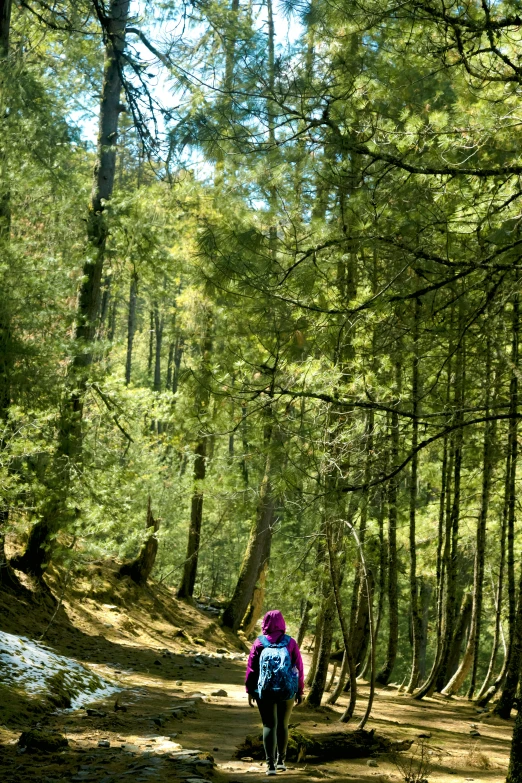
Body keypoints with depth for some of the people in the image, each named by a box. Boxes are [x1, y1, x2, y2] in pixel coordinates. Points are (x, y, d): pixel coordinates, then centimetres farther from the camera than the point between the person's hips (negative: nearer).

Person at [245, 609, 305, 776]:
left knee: (269, 725, 1)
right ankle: (281, 761, 27)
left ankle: (270, 764, -10)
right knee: (283, 725, 17)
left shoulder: (259, 643, -1)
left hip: (265, 691, -1)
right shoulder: (290, 643, 0)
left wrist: (250, 690, 5)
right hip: (287, 691, 1)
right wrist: (300, 690, 7)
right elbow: (299, 668, -1)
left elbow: (251, 668, -2)